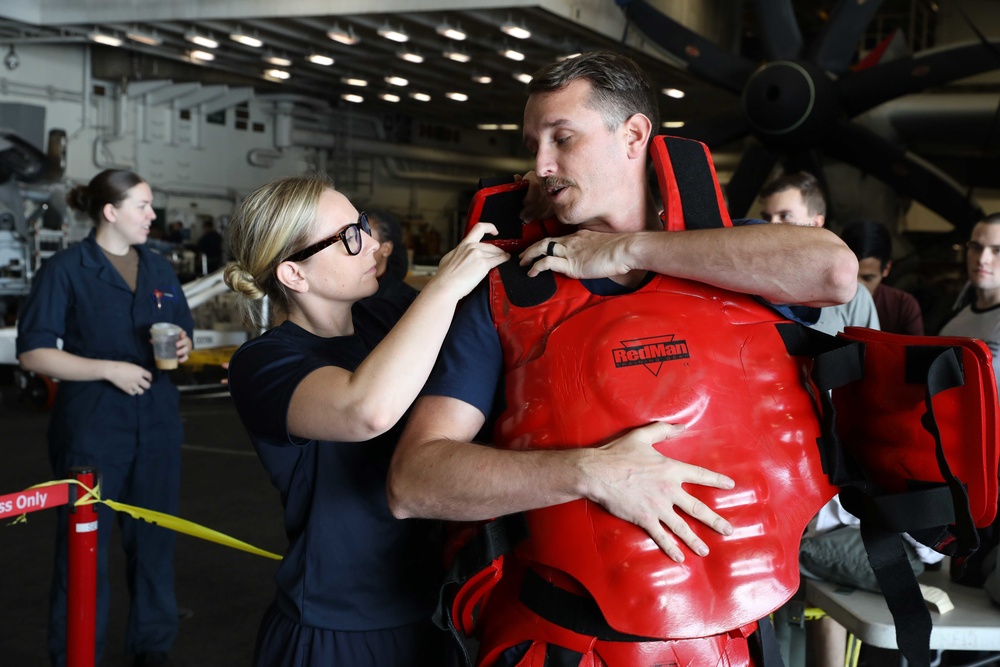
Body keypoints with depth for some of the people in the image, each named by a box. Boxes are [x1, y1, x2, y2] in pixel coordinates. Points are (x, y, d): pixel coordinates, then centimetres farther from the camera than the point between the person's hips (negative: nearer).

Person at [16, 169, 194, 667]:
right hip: (91, 428, -5)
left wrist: (183, 346, -3)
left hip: (157, 423, 5)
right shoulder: (66, 269, -6)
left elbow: (183, 331, 21)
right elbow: (33, 353, -9)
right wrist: (110, 369, -17)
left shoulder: (159, 269, 11)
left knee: (154, 540, 12)